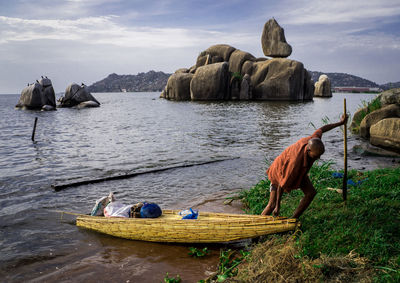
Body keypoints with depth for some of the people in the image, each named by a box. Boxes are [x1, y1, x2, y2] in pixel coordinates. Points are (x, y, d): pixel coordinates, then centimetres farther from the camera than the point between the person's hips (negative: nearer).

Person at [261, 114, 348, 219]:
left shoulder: (313, 141, -30)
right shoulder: (296, 160, -45)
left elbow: (322, 129, -4)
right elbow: (282, 184, -34)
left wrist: (340, 123, 9)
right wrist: (278, 206, -24)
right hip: (281, 172, -7)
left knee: (311, 192, -4)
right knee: (272, 205, -9)